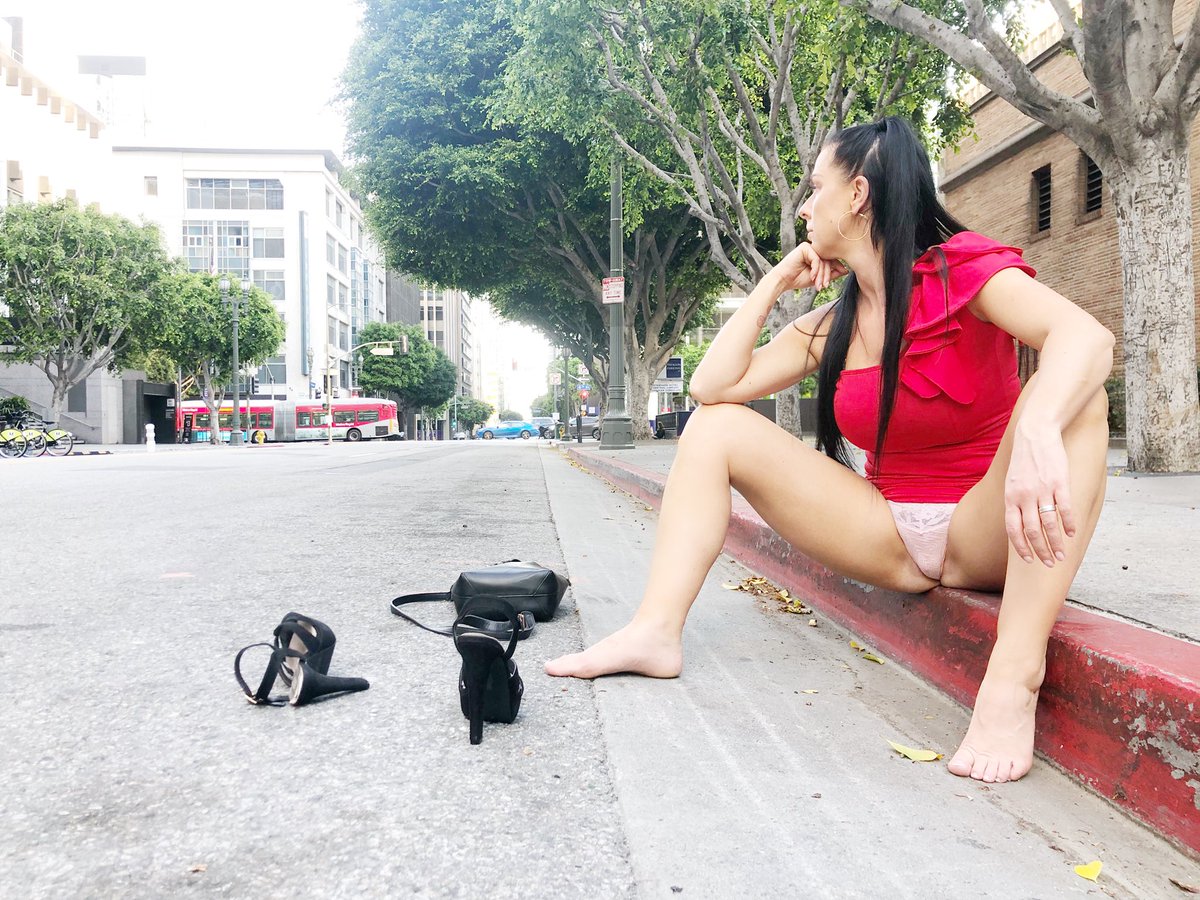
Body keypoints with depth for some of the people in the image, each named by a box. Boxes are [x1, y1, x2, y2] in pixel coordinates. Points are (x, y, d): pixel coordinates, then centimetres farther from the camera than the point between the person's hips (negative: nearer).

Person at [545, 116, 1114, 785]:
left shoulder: (963, 271, -9)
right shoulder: (828, 330, 7)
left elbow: (1086, 335, -28)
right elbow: (714, 385, -2)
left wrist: (1037, 430, -48)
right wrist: (774, 282, 1)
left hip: (987, 536, -4)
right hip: (891, 540, 5)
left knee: (1073, 393, -32)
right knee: (717, 427, -2)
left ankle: (1014, 681, -41)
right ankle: (657, 632, -17)